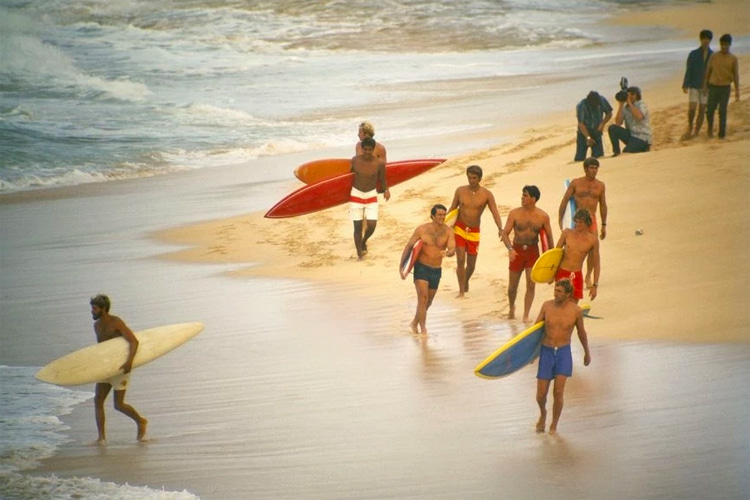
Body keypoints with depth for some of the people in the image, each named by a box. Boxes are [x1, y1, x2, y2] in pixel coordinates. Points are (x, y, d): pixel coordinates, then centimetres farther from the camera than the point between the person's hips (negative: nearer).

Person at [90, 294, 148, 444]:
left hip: (120, 368, -7)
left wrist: (129, 361, -36)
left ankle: (141, 421, 20)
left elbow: (134, 341, -24)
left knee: (119, 405, -6)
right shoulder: (97, 325, 8)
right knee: (98, 400, -6)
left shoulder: (116, 323, -16)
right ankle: (101, 437, -5)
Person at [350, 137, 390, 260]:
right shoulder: (355, 160, -8)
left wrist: (386, 191, -18)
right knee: (358, 226, -1)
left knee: (372, 225, -10)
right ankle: (359, 254, 12)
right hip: (356, 195, 0)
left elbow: (382, 180, -1)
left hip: (371, 196, 0)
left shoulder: (379, 163, -11)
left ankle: (364, 242, 24)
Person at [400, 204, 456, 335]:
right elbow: (409, 246, -1)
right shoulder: (422, 229, -9)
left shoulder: (448, 232, -6)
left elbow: (453, 249, -16)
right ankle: (423, 329, -15)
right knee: (423, 297, -18)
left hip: (436, 270, 3)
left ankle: (415, 323, 38)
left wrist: (448, 253, -42)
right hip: (421, 267, -3)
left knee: (428, 302, 15)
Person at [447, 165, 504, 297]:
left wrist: (500, 228, -31)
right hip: (459, 229, 0)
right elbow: (452, 210, 7)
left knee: (471, 265, 9)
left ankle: (466, 282, 40)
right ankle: (461, 291, -4)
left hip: (474, 232, 0)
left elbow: (495, 213, -14)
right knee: (460, 261, -12)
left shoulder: (486, 194, -7)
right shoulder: (460, 191, -3)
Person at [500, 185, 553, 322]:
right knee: (512, 285, 9)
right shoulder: (515, 213, -9)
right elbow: (505, 233, -8)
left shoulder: (543, 217, -7)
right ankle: (512, 308, 37)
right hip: (517, 250, 0)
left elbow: (549, 236, 3)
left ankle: (526, 315, 3)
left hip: (533, 251, 0)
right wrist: (510, 249, -25)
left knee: (531, 285, -6)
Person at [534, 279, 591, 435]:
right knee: (541, 395, 1)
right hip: (546, 352, 1)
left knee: (558, 392, -13)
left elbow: (581, 332, 10)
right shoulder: (547, 305, -4)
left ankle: (554, 425, 8)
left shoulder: (576, 311, -6)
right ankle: (543, 413, 36)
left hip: (563, 353, -1)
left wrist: (587, 352, 22)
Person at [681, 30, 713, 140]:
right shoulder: (693, 54, -1)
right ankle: (690, 128, 11)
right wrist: (685, 85, -10)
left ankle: (696, 132, 13)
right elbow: (688, 70, -2)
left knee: (702, 110, 3)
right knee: (692, 108, -11)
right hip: (694, 86, -1)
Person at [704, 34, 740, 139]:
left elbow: (736, 75, 0)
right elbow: (708, 71, 7)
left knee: (722, 111, -2)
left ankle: (722, 133, 7)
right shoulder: (714, 56, 2)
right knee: (710, 110, 2)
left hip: (725, 87, -1)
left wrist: (737, 91, -4)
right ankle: (710, 128, 26)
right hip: (713, 86, 1)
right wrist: (705, 86, 5)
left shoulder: (733, 59, -1)